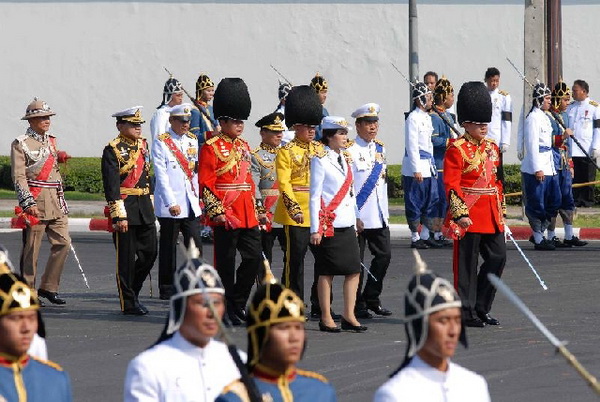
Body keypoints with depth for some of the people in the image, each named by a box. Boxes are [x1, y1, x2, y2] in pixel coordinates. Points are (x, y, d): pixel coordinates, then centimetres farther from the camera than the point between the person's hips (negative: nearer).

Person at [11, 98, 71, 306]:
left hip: (55, 202, 7)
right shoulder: (20, 144, -5)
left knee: (63, 242, -1)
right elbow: (19, 176, -11)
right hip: (35, 202, -7)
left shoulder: (51, 141, 15)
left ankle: (48, 287, 8)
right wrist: (28, 203, -19)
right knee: (31, 250, -1)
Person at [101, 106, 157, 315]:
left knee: (150, 252, 8)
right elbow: (111, 186, -14)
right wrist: (119, 216, -19)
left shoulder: (143, 145, 12)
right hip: (125, 207, -7)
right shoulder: (113, 150, -10)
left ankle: (132, 292, 24)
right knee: (126, 258, 0)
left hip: (144, 208, 7)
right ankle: (128, 302, 7)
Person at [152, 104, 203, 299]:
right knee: (169, 247, 2)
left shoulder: (193, 141, 12)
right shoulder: (161, 143, -5)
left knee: (195, 245, 0)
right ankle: (167, 289, 9)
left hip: (191, 204, 5)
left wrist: (197, 198, 12)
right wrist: (171, 203, -16)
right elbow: (161, 175, -10)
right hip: (169, 205, -5)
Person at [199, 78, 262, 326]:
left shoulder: (243, 146, 16)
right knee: (226, 263, 0)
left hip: (247, 215, 7)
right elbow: (206, 182, -12)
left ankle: (238, 303, 15)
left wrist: (257, 208, 18)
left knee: (254, 257, 4)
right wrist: (216, 211, -18)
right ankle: (226, 310, 7)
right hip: (226, 216, -7)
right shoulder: (212, 147, -7)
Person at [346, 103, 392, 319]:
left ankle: (371, 298, 19)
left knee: (384, 254, 5)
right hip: (358, 217, -7)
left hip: (378, 216, 7)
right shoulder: (350, 151, -11)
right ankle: (357, 305, 9)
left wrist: (385, 212, 16)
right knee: (356, 262, 1)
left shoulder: (379, 148, 12)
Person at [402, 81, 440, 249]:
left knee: (431, 202, 9)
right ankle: (415, 238, 4)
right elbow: (412, 145, -17)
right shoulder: (413, 118, -13)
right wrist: (416, 170, -19)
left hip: (428, 168, 9)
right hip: (415, 168, -9)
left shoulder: (427, 118, 15)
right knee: (415, 204, -1)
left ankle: (426, 236, 16)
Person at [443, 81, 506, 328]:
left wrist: (501, 212, 16)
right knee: (467, 264, -1)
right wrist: (461, 214, -20)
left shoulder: (492, 148, 14)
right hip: (469, 215, -7)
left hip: (491, 216, 8)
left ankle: (481, 308, 16)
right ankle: (466, 313, 5)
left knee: (498, 257, 6)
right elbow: (451, 184, -14)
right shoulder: (457, 149, -9)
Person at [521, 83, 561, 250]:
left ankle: (539, 234, 21)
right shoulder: (533, 117, -12)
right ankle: (538, 239, 2)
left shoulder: (545, 117, 18)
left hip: (548, 167, 10)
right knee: (537, 205, -3)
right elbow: (532, 144, -17)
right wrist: (537, 169, -20)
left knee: (554, 203, 12)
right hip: (536, 169, -10)